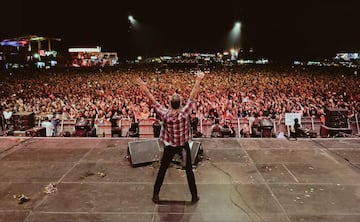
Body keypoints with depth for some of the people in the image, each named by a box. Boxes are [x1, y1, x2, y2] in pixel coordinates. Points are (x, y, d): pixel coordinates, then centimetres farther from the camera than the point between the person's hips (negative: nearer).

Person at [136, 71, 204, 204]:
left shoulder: (165, 115, -20)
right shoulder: (184, 113, -23)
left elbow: (153, 101, -13)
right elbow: (192, 97, -20)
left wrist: (145, 89, -7)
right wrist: (198, 81, -16)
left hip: (169, 147, 1)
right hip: (184, 146, 0)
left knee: (162, 170, 16)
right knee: (189, 170, 15)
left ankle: (155, 195, 26)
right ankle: (194, 196, 25)